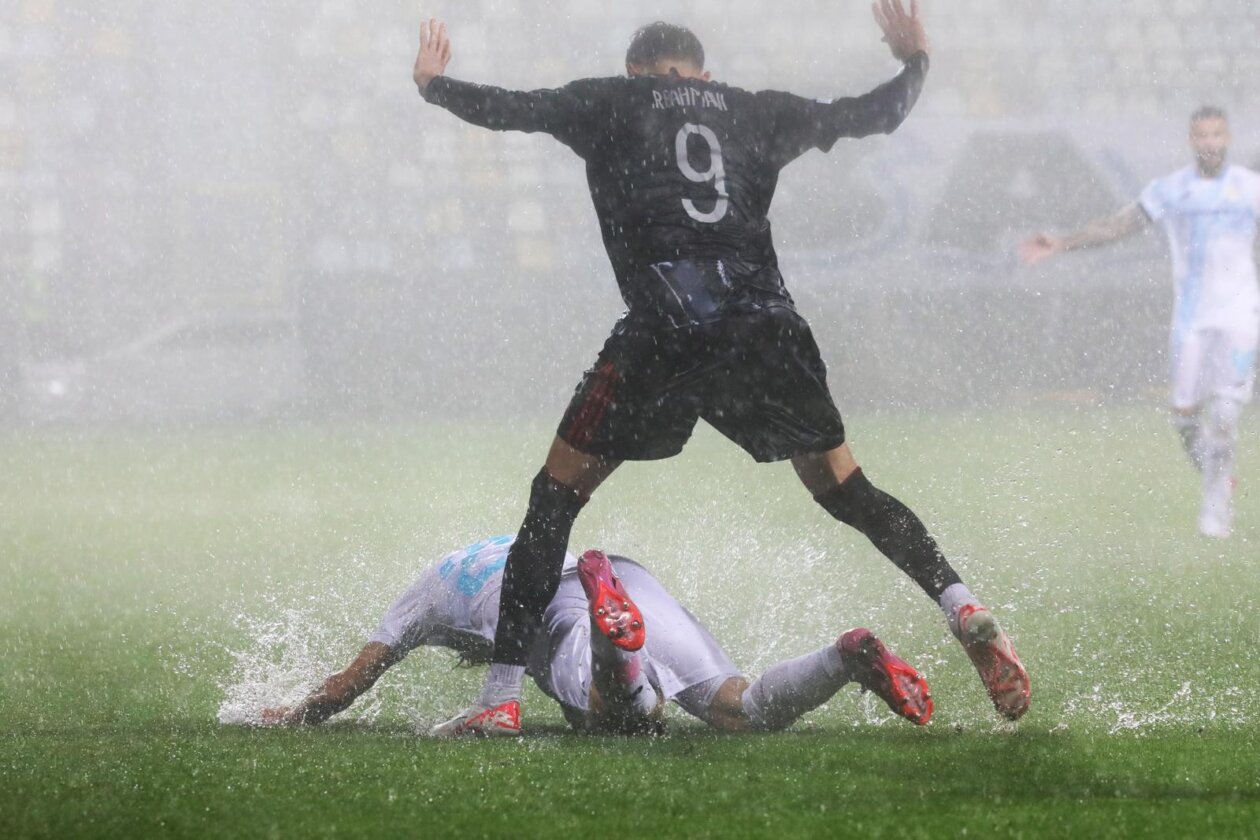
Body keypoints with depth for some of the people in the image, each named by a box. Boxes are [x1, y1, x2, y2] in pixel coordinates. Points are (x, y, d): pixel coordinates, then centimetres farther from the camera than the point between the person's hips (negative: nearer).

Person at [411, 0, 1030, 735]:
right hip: (767, 323, 3)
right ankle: (965, 611, -2)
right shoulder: (757, 112, 23)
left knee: (557, 494, 7)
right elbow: (878, 115, 31)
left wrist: (433, 81, 46)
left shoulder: (610, 103, 17)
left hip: (664, 330, -3)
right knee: (845, 490, 16)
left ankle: (502, 695, -1)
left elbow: (504, 109, 26)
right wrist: (915, 61, 52)